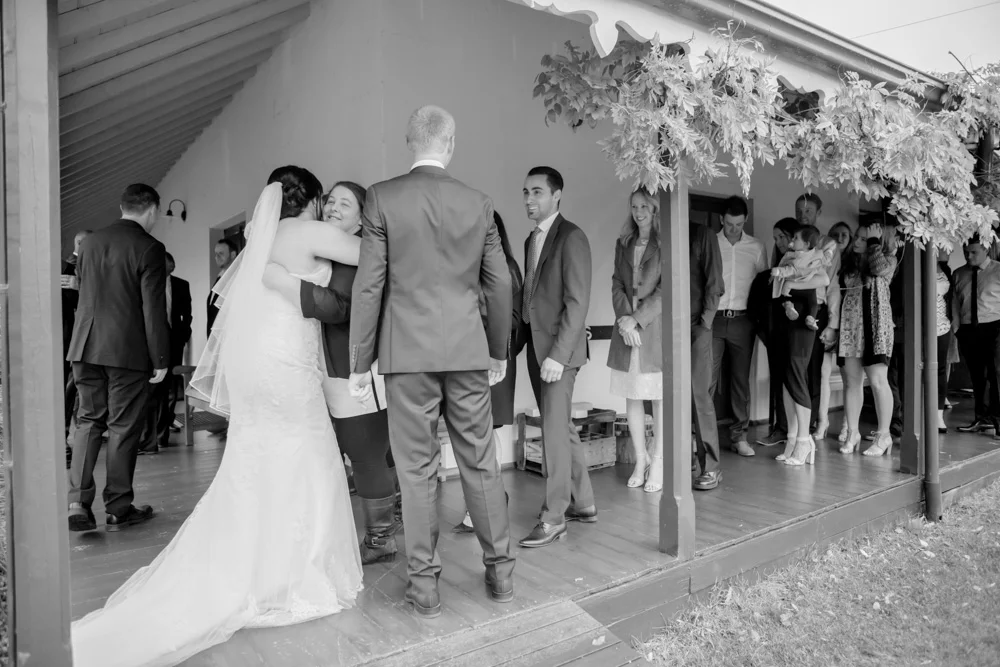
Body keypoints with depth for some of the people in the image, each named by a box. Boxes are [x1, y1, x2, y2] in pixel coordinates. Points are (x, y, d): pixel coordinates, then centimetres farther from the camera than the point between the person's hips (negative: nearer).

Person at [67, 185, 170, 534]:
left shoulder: (90, 242, 10)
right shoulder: (149, 248, -10)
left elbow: (83, 292, 18)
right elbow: (154, 309, -12)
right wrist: (160, 359, -8)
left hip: (86, 347, 6)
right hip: (127, 349, -5)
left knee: (88, 420, 14)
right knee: (123, 427, 4)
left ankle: (78, 502, 6)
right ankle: (118, 508, 13)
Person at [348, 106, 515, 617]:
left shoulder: (382, 197, -2)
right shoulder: (478, 202, 5)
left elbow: (369, 285, -5)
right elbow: (499, 283, 9)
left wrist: (359, 363, 2)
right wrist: (499, 352, 20)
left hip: (407, 352, -2)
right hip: (467, 350, 3)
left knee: (417, 468, 6)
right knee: (480, 461, 12)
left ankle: (424, 584, 15)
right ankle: (500, 569, 24)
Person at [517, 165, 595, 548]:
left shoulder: (571, 237, -9)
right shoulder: (531, 240, 16)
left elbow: (578, 301, -15)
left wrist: (558, 354, -20)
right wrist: (530, 345, 5)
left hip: (559, 348, -8)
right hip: (535, 345, 8)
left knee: (554, 429, -4)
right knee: (562, 427, 14)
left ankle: (554, 517, 6)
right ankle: (582, 503, 27)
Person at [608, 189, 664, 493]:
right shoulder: (623, 244, 14)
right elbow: (616, 284, 9)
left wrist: (636, 319, -13)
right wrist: (624, 318, -6)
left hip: (656, 328, -5)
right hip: (627, 326, 5)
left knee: (660, 398, 1)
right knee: (631, 397, 7)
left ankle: (657, 464, 9)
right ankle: (640, 460, 19)